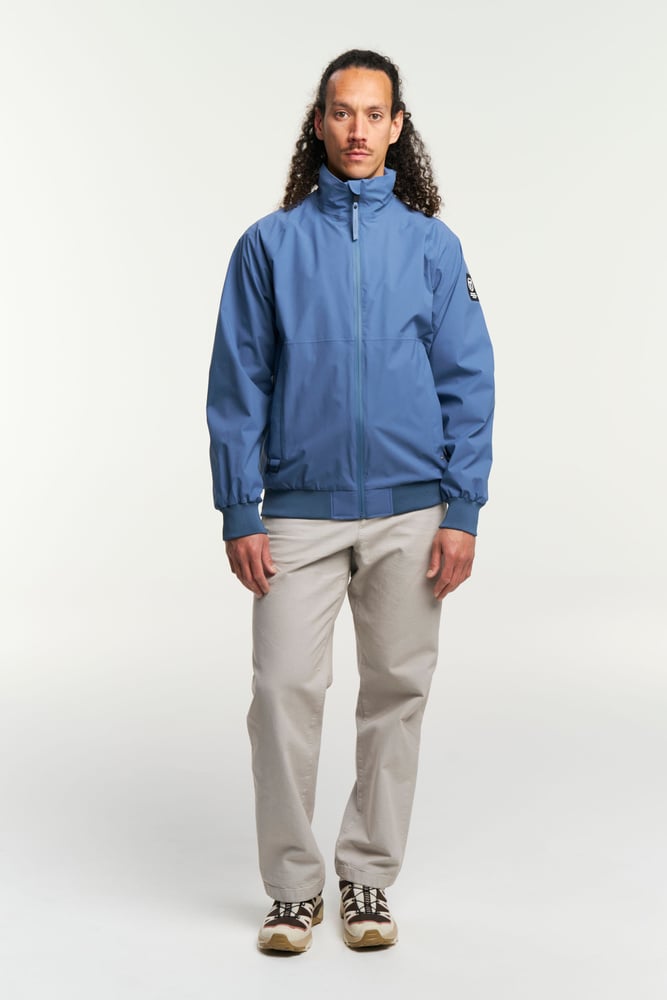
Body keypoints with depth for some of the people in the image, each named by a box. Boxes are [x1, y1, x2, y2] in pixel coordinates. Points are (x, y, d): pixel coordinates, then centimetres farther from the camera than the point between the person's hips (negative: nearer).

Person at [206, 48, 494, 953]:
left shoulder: (432, 247, 5)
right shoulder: (270, 244, 3)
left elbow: (468, 386, 3)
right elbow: (238, 388, 2)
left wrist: (463, 512, -5)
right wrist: (238, 515, -4)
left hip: (409, 513, 1)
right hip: (300, 512, -1)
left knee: (397, 692, 7)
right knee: (284, 689, -5)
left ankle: (369, 880, 21)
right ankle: (294, 886, 11)